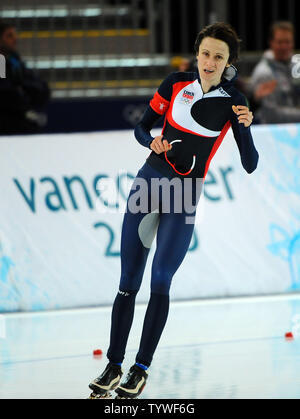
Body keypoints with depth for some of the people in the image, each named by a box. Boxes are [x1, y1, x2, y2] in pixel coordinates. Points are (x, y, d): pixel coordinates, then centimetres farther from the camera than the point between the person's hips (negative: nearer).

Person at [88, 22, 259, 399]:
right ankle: (114, 365, 9)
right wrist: (152, 142, -11)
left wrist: (245, 128, -21)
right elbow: (140, 127, 11)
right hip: (148, 181, 2)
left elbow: (250, 165, -5)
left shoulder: (232, 103, -2)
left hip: (185, 197, -2)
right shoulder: (176, 84, 3)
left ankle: (141, 370, -6)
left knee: (160, 280, -13)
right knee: (129, 281, 1)